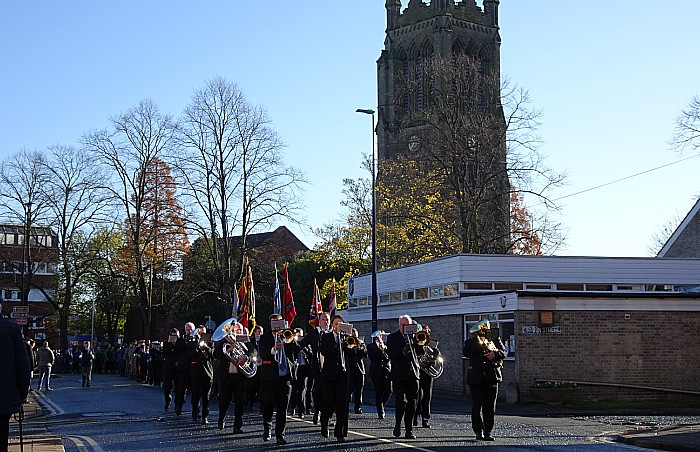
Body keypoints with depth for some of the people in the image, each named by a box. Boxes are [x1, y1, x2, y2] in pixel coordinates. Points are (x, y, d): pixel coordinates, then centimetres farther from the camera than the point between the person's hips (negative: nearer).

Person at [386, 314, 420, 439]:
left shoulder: (413, 336, 16)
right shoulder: (392, 337, 4)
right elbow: (390, 354, -9)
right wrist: (402, 352, -23)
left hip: (413, 374, 4)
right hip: (399, 374, -4)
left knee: (411, 403, 2)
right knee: (401, 401, -13)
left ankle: (409, 430, 9)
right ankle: (397, 425, 7)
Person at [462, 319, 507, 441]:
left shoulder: (495, 340, 16)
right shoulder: (470, 342, 10)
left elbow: (504, 352, 6)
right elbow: (465, 353, -8)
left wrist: (495, 354, -14)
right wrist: (478, 343, -15)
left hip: (491, 377, 2)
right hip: (476, 378, -2)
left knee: (490, 407, 1)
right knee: (477, 405, -3)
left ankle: (488, 432, 5)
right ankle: (479, 431, 6)